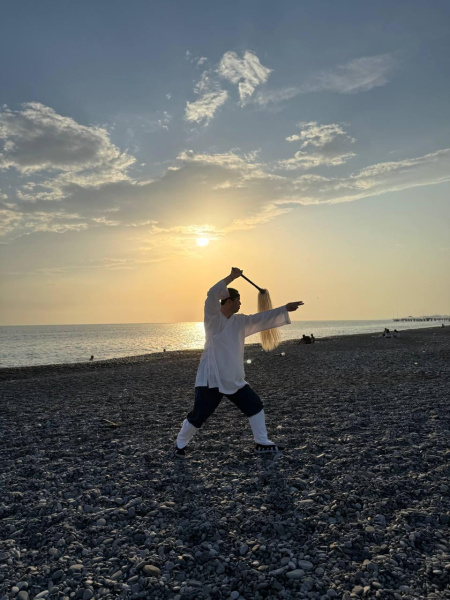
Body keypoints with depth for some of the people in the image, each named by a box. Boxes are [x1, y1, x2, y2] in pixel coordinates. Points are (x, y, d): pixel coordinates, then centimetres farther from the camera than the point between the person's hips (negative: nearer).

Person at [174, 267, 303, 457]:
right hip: (211, 377, -6)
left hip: (233, 378, 7)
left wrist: (285, 309, 9)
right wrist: (232, 277, -22)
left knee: (255, 405, 9)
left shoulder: (240, 321, 8)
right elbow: (212, 295, -25)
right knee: (199, 414, 0)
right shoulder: (213, 318, -9)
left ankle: (262, 443, 22)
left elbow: (264, 318, 11)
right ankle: (180, 445, 23)